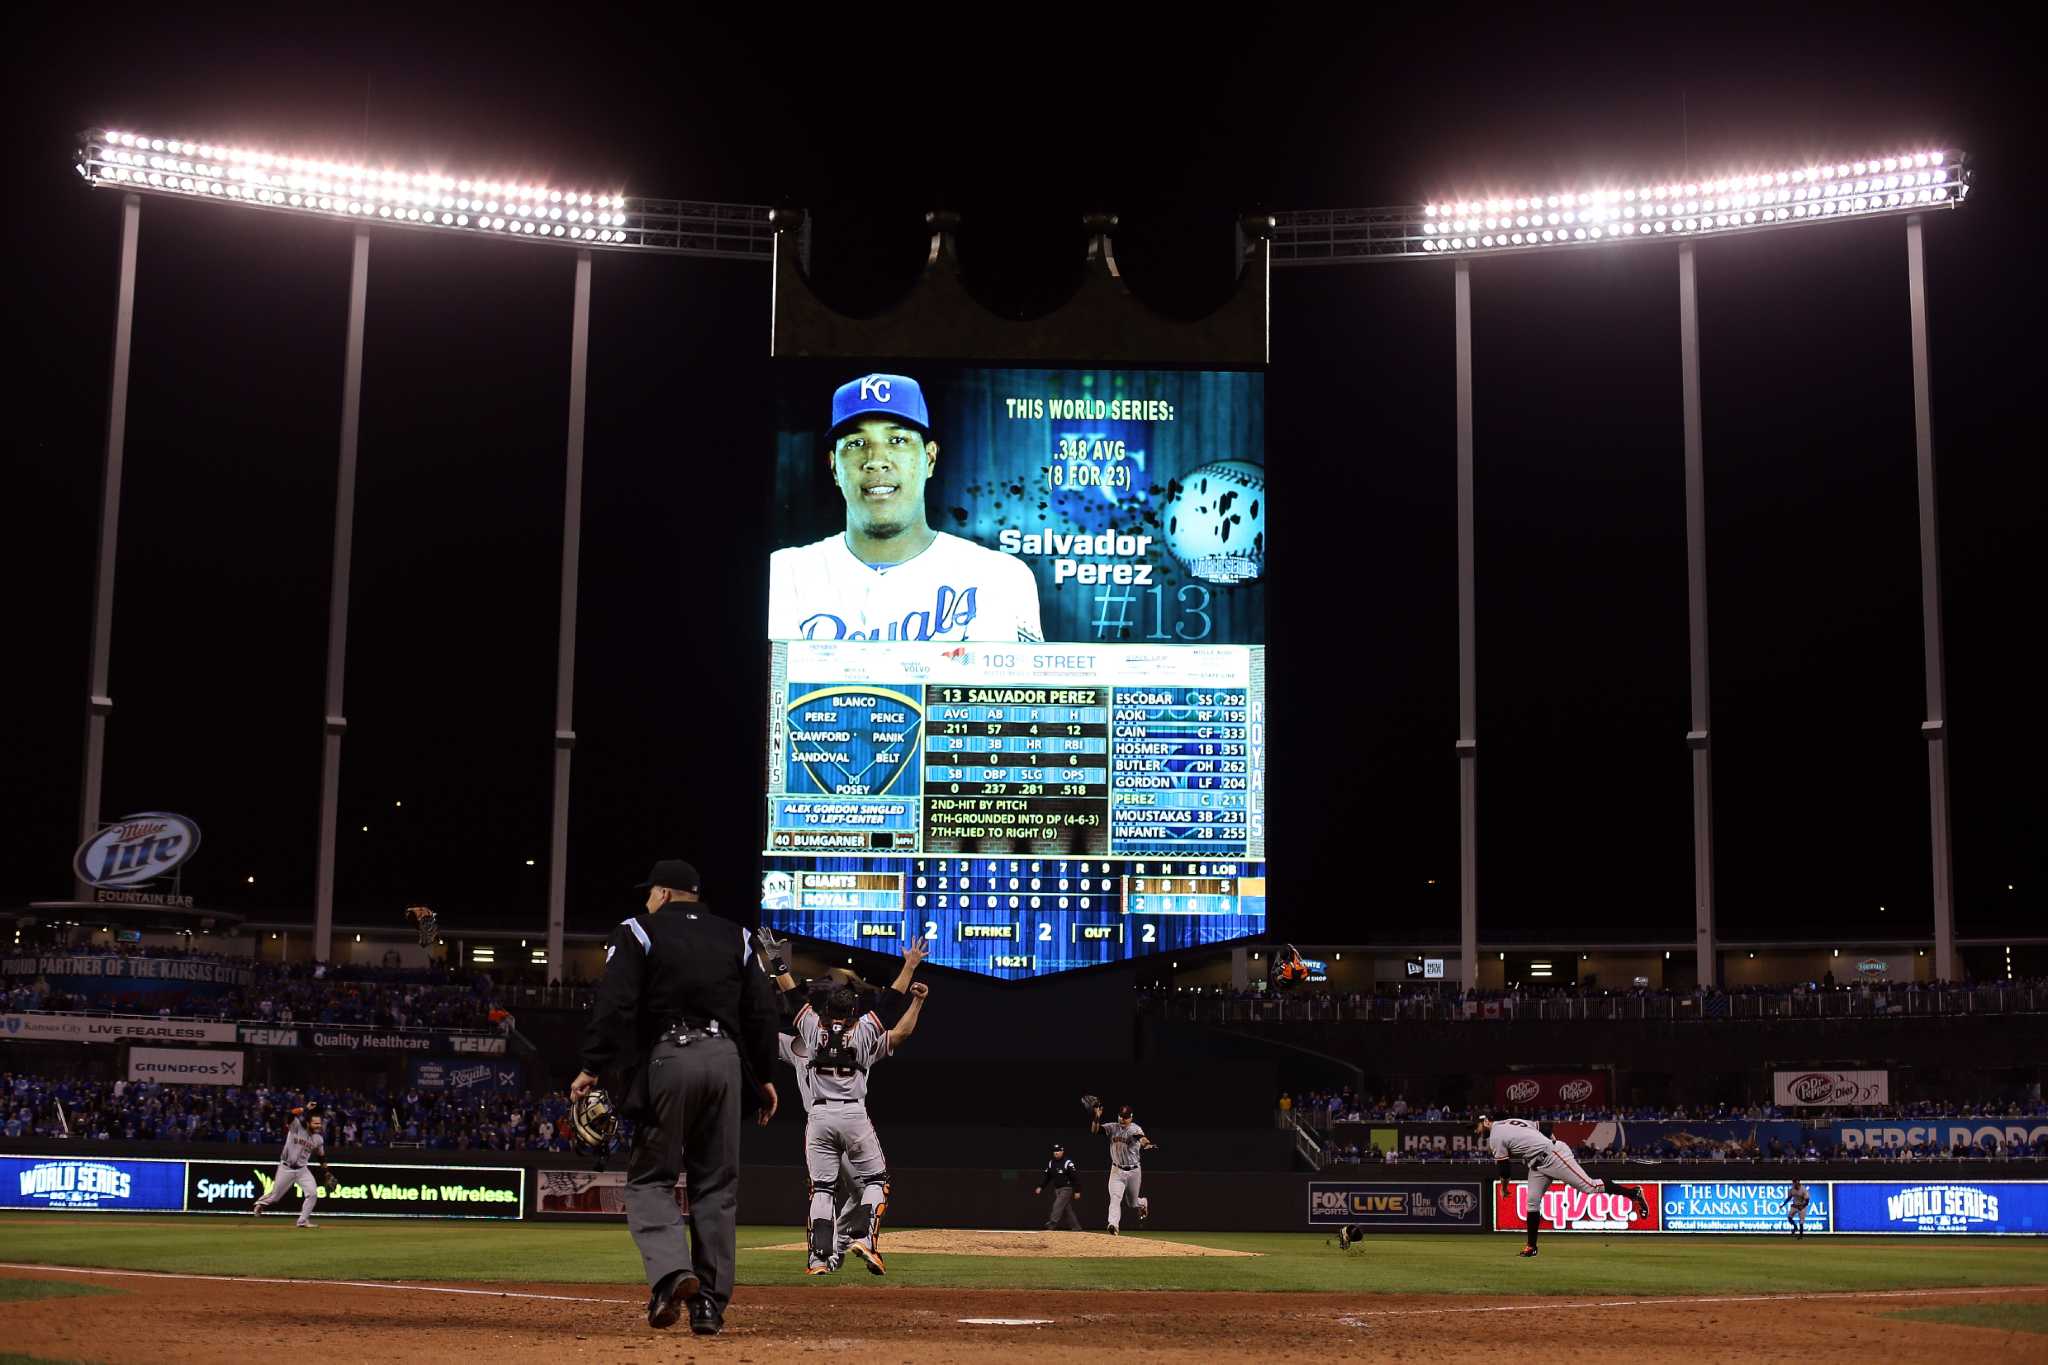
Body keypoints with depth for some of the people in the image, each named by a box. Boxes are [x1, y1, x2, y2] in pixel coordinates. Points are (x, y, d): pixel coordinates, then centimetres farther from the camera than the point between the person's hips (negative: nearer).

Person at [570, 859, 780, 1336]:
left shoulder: (638, 933, 3)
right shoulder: (735, 937, 16)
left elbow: (614, 1005, -8)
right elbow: (761, 1011, 12)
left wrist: (592, 1068, -7)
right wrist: (763, 1076, 18)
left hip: (665, 1058, -4)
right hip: (725, 1057, 4)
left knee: (650, 1177, 4)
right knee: (717, 1184, 8)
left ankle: (672, 1271, -20)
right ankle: (710, 1304, 6)